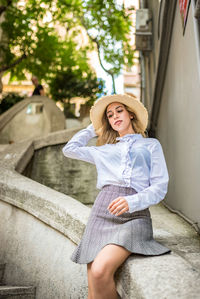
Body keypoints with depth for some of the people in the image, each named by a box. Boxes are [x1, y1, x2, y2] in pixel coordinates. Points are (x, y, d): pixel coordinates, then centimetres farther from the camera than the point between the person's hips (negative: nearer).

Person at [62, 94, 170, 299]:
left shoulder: (151, 145, 17)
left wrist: (132, 202, -12)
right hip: (101, 213, 3)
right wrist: (94, 127, 39)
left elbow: (160, 187, 7)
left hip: (134, 215, -3)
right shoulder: (104, 151, 26)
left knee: (101, 270, -30)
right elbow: (69, 149, 35)